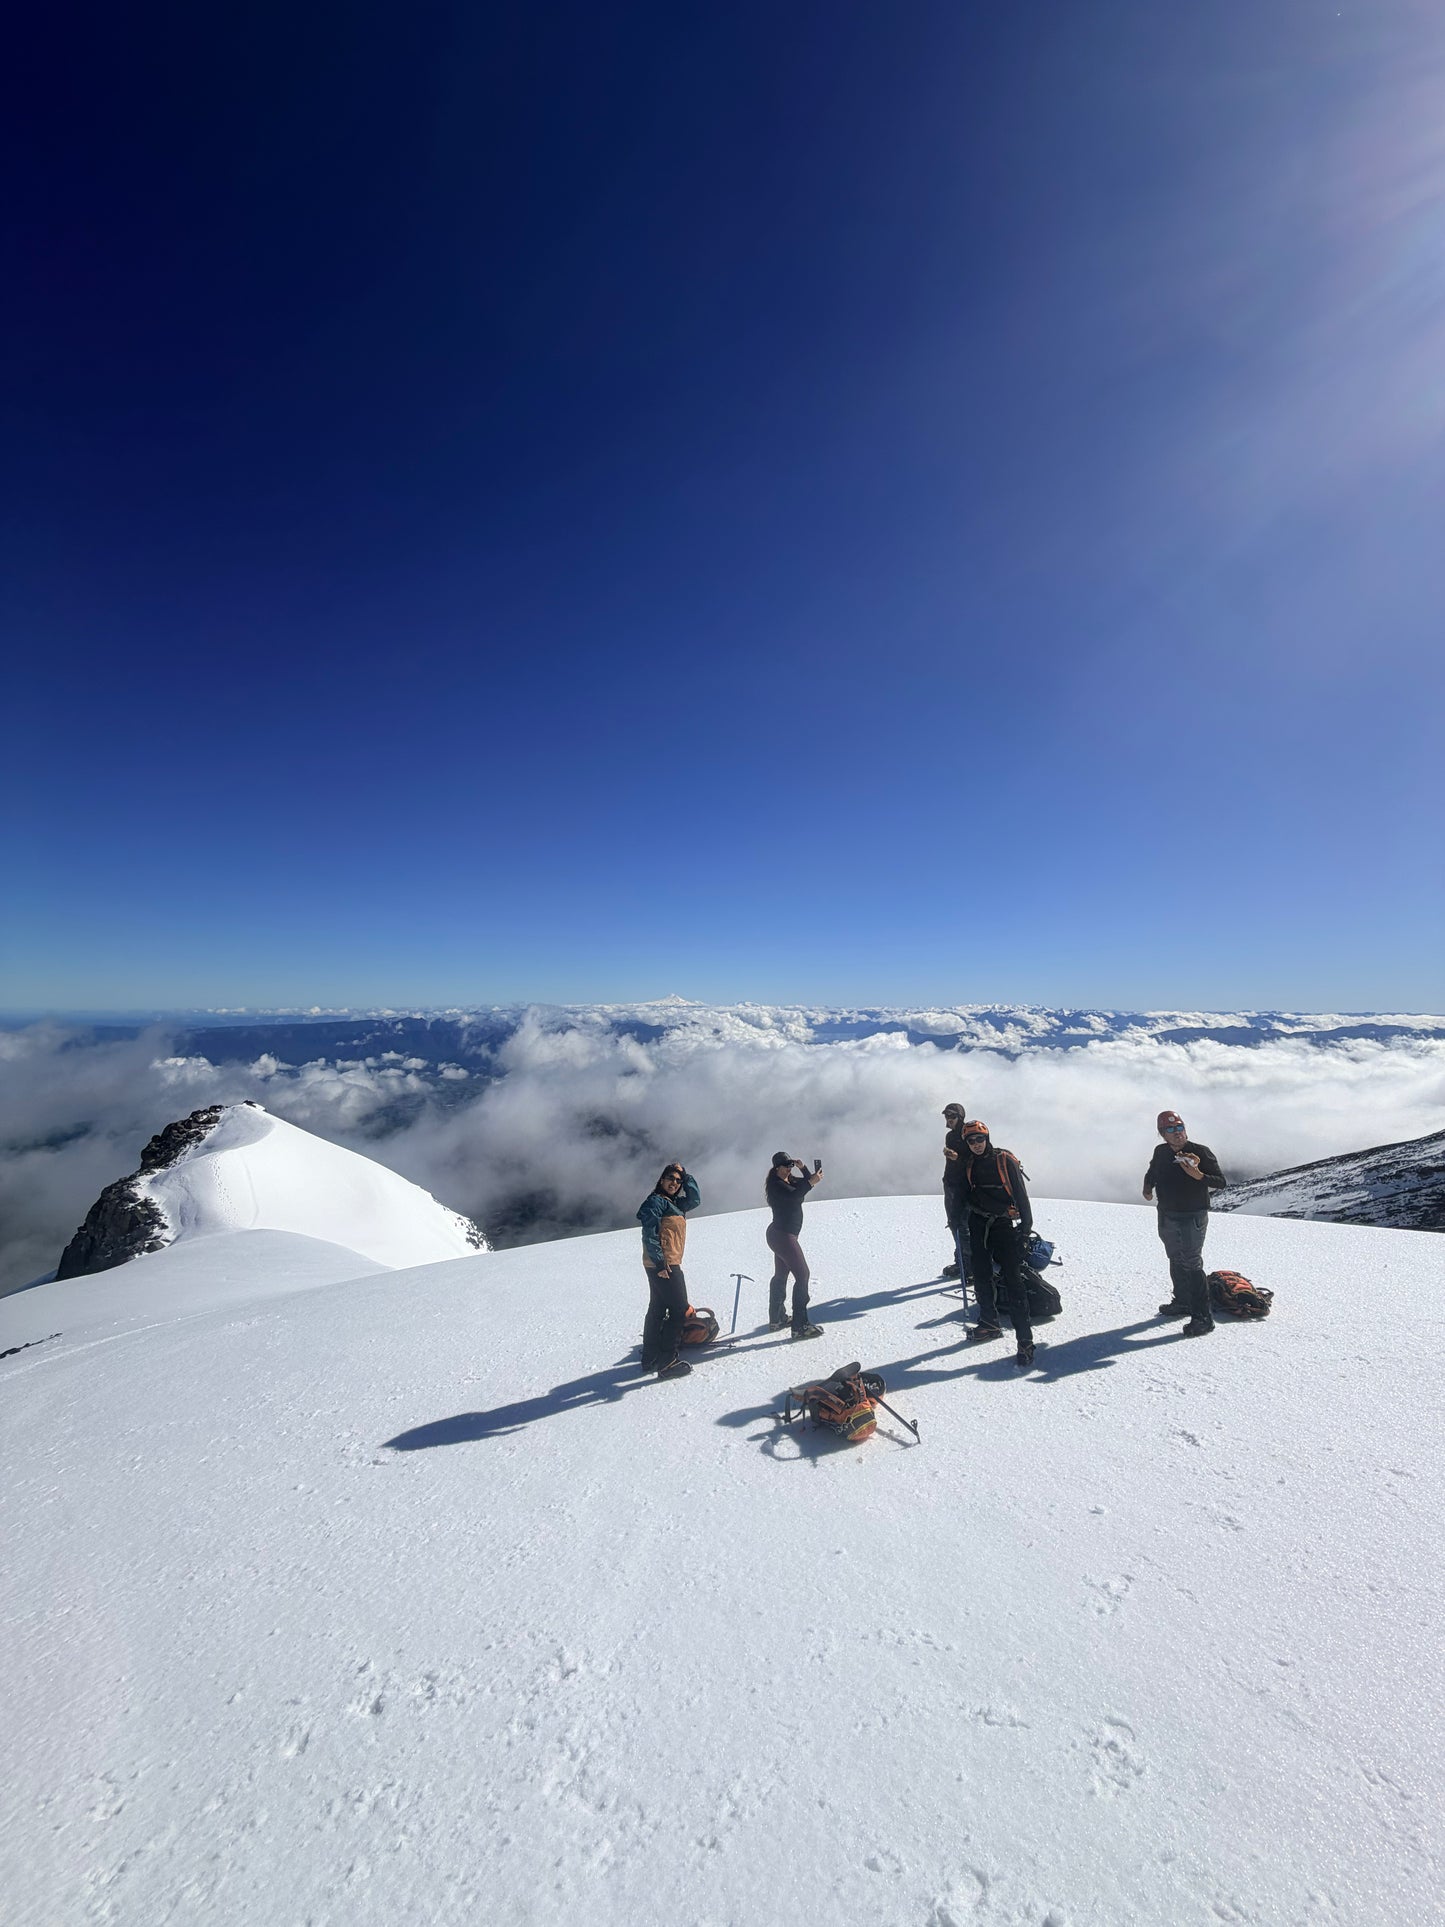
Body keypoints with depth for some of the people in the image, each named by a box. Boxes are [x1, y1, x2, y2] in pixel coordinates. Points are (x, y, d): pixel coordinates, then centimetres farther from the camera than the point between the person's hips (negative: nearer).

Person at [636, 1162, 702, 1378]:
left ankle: (650, 1357, 28)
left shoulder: (673, 1203, 15)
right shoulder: (656, 1201, -12)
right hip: (663, 1265, -10)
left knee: (658, 1309, 17)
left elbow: (695, 1200, 13)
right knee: (679, 1310, -7)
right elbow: (649, 1234, -19)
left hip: (666, 1265, 10)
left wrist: (686, 1175, 8)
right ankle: (667, 1362, -4)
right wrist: (660, 1264, -23)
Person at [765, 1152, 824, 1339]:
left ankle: (776, 1319, 30)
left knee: (780, 1276, 18)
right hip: (783, 1236, -11)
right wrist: (811, 1182, -36)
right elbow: (795, 1195, -31)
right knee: (802, 1275, -12)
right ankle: (800, 1326, -12)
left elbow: (806, 1183, 8)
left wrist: (803, 1169, -7)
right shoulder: (775, 1184, -17)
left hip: (780, 1235, 11)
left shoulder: (790, 1180, 11)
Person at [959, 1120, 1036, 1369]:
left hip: (1004, 1226, -5)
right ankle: (989, 1324, 29)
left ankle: (1025, 1343, -4)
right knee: (981, 1278, 12)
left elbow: (1021, 1194, -8)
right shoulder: (969, 1165, 6)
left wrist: (1026, 1226, -12)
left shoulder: (1005, 1160, -9)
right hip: (978, 1226, 5)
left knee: (1013, 1283, -8)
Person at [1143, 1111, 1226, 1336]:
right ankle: (1182, 1301, 36)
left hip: (1192, 1218, -6)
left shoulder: (1200, 1152, -13)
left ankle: (1203, 1317, -2)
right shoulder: (1160, 1152, 2)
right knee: (1176, 1260, 19)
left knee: (1191, 1264, -8)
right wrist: (1147, 1188, -1)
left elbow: (1220, 1183, -15)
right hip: (1167, 1217, 6)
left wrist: (1198, 1175, -32)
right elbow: (1151, 1174, 18)